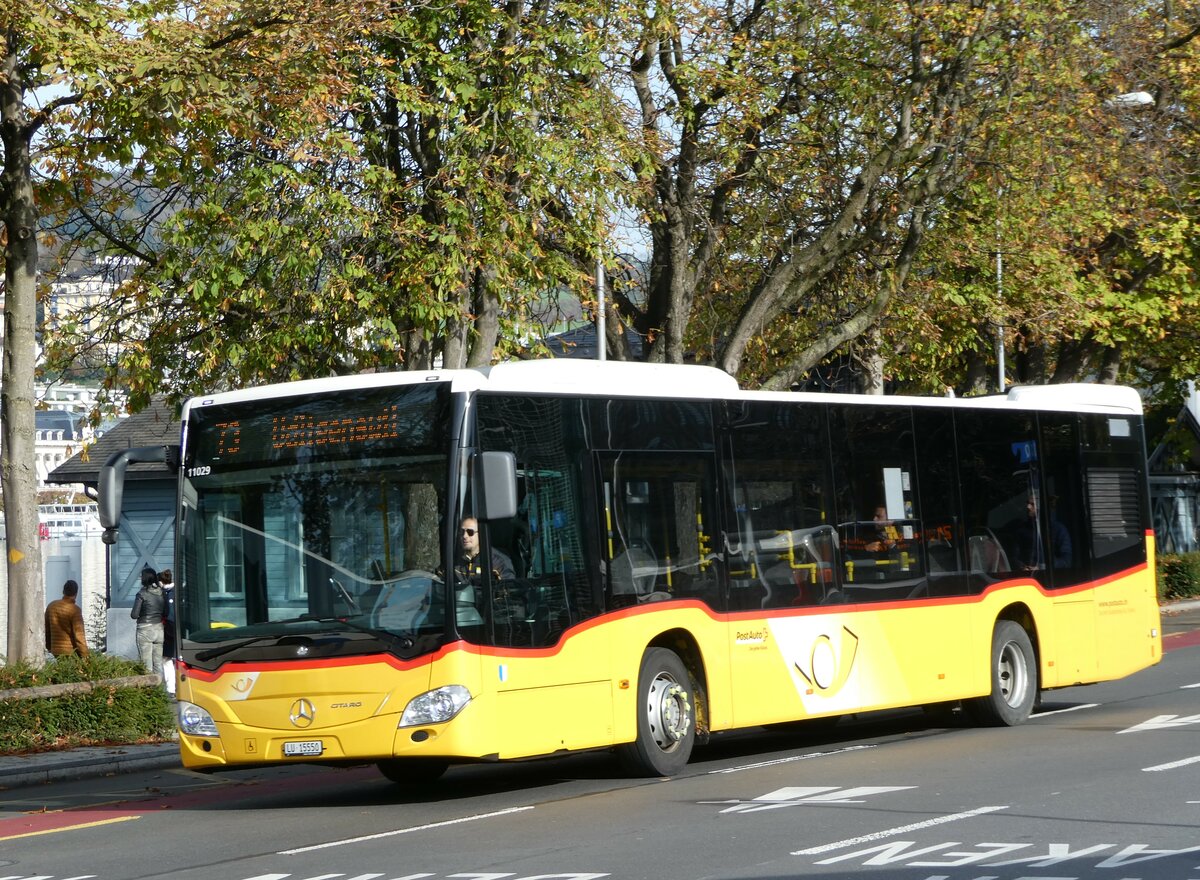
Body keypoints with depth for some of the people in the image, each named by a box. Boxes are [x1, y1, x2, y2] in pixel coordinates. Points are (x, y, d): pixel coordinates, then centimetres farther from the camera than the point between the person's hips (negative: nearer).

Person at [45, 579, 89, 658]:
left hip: (56, 651, 6)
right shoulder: (75, 610, -15)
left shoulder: (51, 606, 5)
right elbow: (79, 635, -16)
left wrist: (49, 647, 25)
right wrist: (85, 657, -12)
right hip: (71, 652, -6)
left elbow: (47, 630, 14)